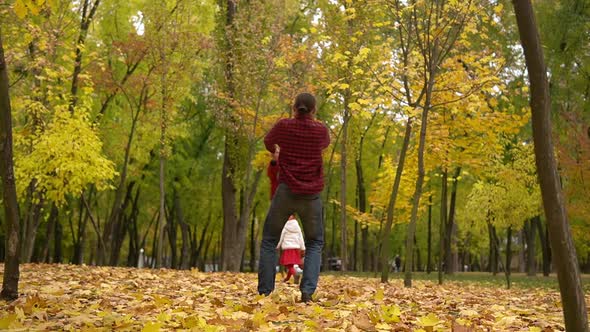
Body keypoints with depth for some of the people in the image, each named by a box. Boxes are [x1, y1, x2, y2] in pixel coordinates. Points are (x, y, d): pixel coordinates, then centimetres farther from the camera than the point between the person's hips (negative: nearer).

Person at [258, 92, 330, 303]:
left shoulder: (284, 126, -1)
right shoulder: (321, 130, 1)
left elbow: (268, 142, 20)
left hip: (286, 191, -1)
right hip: (311, 195, 1)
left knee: (269, 241, 11)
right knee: (314, 243, 13)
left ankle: (264, 292, 3)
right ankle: (308, 290, -6)